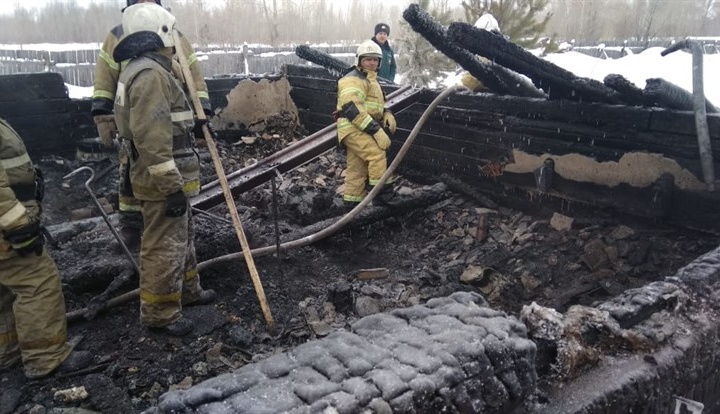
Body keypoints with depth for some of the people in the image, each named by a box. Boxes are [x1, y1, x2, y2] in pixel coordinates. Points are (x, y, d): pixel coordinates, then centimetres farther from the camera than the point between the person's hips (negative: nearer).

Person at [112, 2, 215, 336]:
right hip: (162, 181, -11)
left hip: (166, 178, 11)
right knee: (165, 247, 0)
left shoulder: (142, 70, 16)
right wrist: (172, 186, -24)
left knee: (182, 237, 23)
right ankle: (159, 313, 13)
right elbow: (152, 139, -26)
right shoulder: (150, 74, -19)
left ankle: (187, 290, 38)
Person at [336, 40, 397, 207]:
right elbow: (352, 108, -24)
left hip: (362, 130, 10)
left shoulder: (370, 80, 23)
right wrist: (377, 130, -28)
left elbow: (375, 105, 30)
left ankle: (353, 202, 18)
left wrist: (387, 115, 5)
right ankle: (383, 193, -16)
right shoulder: (354, 80, -12)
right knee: (378, 154, -22)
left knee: (357, 168, 11)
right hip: (354, 128, -10)